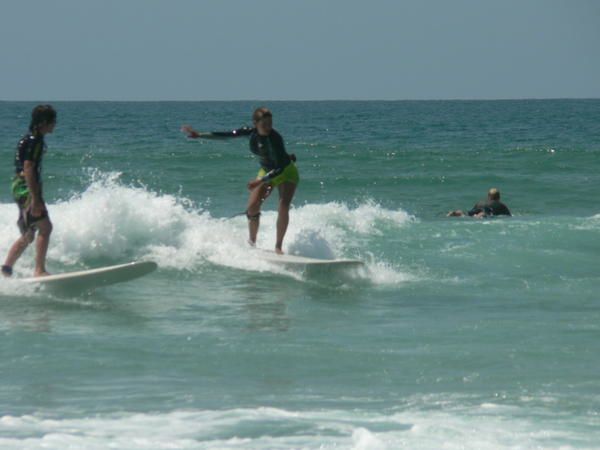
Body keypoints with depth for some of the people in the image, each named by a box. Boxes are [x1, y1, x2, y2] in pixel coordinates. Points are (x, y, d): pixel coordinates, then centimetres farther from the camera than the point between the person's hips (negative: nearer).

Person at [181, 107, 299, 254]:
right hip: (266, 171, 5)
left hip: (286, 172, -5)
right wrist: (198, 135, -4)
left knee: (283, 206, -23)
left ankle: (278, 246, -13)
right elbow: (227, 135, -4)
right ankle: (252, 242, 9)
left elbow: (280, 168, -33)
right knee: (252, 207, -9)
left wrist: (259, 181, -40)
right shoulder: (251, 132, -14)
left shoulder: (275, 139, -31)